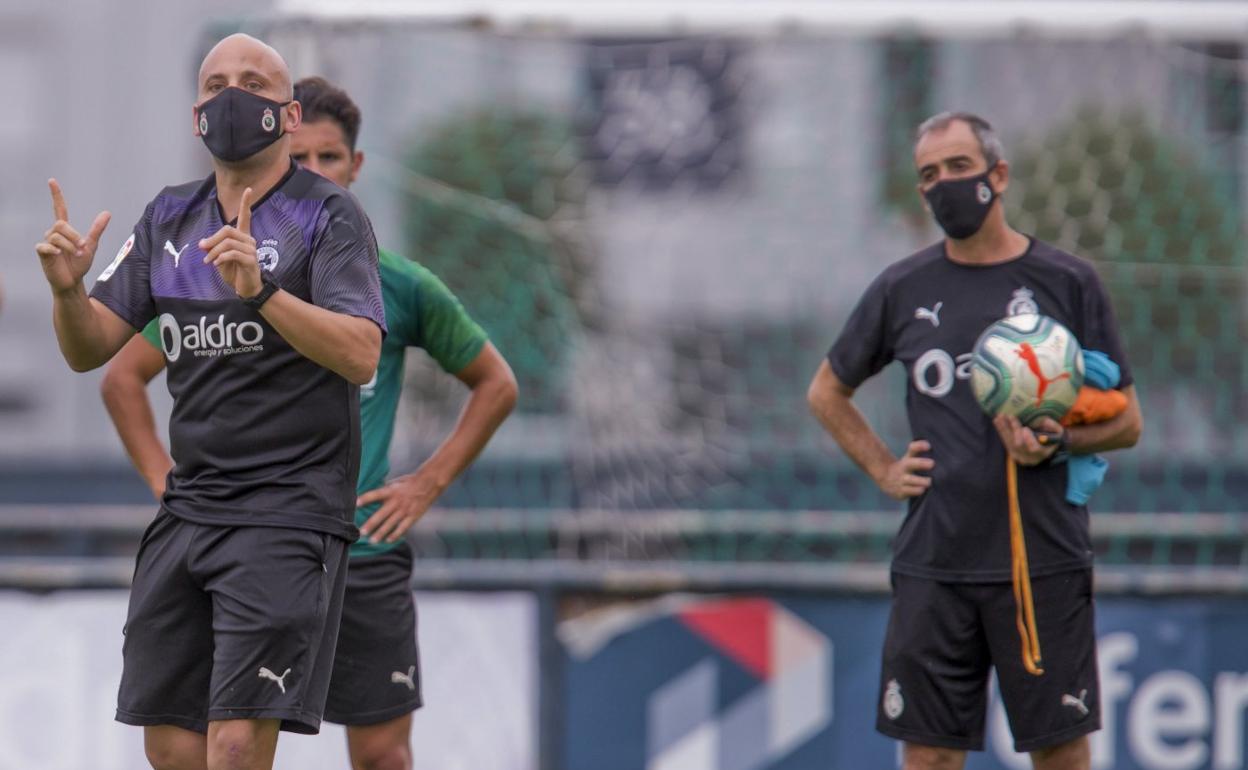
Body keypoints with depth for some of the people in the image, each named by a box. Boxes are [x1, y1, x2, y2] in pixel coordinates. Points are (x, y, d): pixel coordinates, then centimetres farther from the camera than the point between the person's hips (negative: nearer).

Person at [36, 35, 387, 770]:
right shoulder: (170, 219, 13)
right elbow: (90, 350, 11)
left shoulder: (328, 215, -5)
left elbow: (360, 355, -19)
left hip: (290, 511, -6)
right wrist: (68, 288, -10)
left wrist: (260, 291, -32)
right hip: (189, 509, 7)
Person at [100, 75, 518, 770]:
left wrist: (428, 484, 5)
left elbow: (496, 384, 15)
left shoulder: (402, 286, 4)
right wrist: (168, 484, 1)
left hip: (367, 557, 0)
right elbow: (123, 378, 12)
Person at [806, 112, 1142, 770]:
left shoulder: (1066, 283, 4)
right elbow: (826, 393, 23)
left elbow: (1126, 420, 7)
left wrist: (1058, 442, -13)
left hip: (1044, 561, -2)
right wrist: (884, 469, 9)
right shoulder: (902, 289, 9)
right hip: (932, 564, 2)